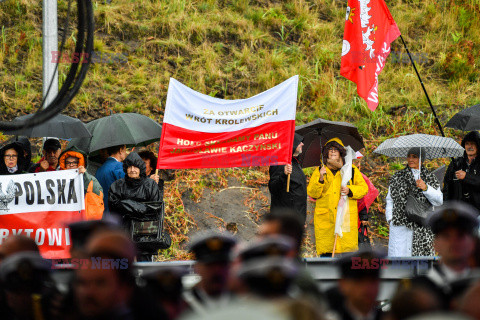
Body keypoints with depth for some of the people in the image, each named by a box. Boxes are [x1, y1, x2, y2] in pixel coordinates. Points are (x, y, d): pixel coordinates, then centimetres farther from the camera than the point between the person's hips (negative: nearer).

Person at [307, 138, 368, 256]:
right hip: (325, 218, 0)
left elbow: (364, 188, 13)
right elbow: (311, 193, 5)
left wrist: (350, 190, -6)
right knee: (326, 252, -5)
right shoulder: (319, 171, 13)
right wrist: (320, 179, -12)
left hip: (347, 217, 0)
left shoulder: (351, 170, 12)